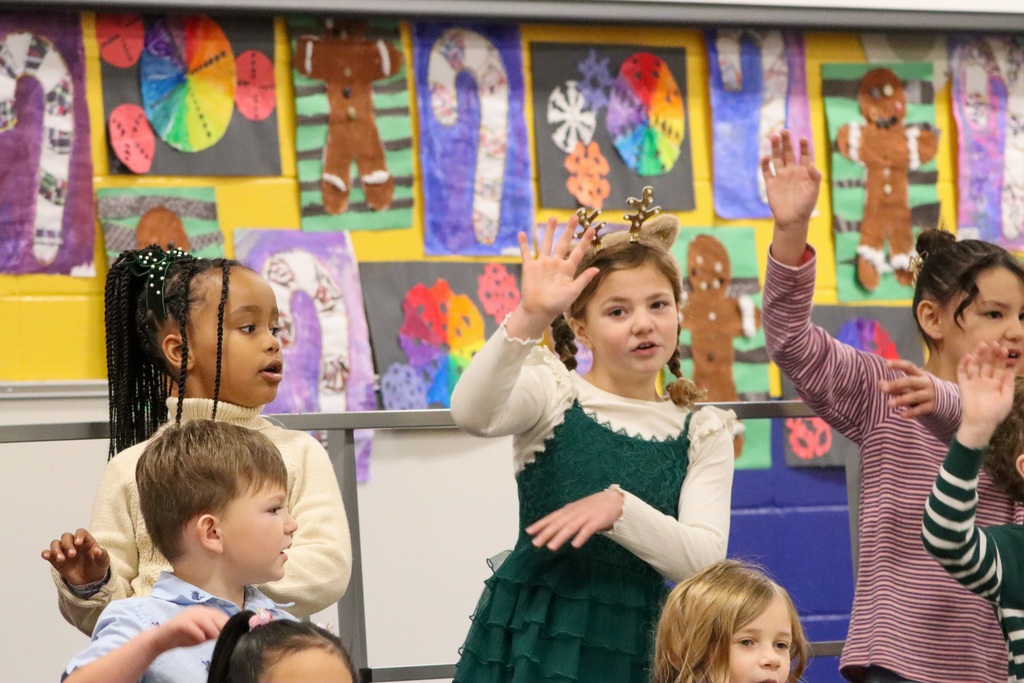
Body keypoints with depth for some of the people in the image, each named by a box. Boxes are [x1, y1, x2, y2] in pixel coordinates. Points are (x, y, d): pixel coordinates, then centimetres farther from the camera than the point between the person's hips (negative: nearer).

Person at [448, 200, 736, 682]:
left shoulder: (702, 435, 9)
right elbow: (472, 413, -21)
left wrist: (617, 508, -18)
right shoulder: (553, 393, 2)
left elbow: (703, 560, -4)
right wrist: (530, 318, -33)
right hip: (533, 638, -2)